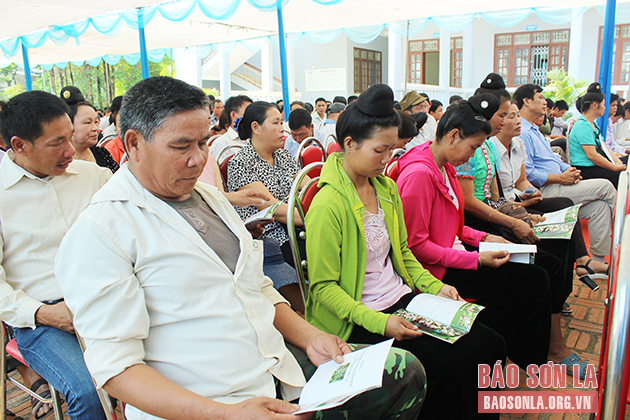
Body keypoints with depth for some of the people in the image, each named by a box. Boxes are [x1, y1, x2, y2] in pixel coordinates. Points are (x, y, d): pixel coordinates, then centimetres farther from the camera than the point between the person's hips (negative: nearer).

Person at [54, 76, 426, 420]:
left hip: (281, 369, 7)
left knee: (406, 370, -2)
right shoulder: (99, 232, -9)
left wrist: (310, 338, 3)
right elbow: (114, 363, -14)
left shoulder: (210, 197, 15)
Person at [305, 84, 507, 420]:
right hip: (359, 319, -7)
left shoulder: (387, 188, 7)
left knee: (489, 344, -2)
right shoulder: (327, 205, -19)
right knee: (446, 374, -20)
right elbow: (324, 287, -16)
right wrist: (379, 322, -24)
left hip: (402, 298, 8)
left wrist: (434, 286, 3)